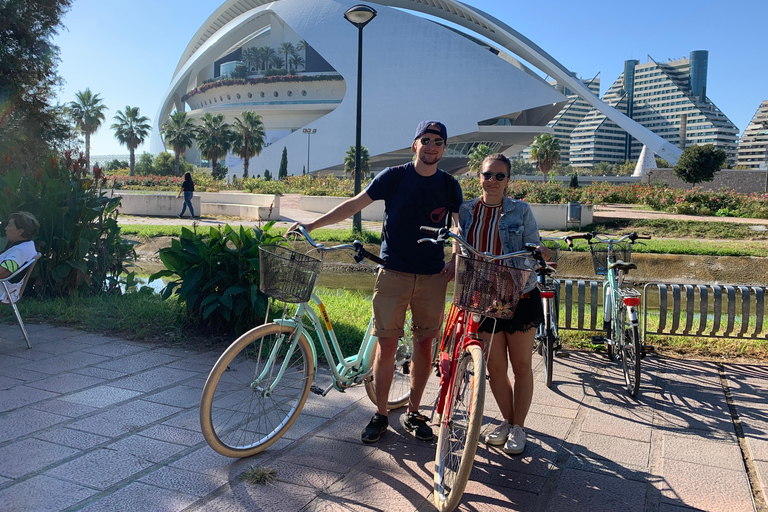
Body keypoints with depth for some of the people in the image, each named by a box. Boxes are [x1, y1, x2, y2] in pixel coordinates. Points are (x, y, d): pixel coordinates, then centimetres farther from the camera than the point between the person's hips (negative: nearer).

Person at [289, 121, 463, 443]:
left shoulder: (449, 185, 6)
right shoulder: (395, 177, -1)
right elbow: (355, 204, 1)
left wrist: (456, 261, 1)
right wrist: (311, 225, -3)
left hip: (432, 277, 2)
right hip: (393, 274, -2)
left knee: (424, 344, 7)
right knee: (386, 346, 0)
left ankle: (413, 413, 24)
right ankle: (380, 415, 16)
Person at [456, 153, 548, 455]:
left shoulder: (521, 211, -2)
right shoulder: (466, 211, 5)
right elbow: (460, 251, 12)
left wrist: (538, 256, -24)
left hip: (519, 297, -2)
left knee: (521, 365, 7)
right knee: (494, 367, 7)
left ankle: (518, 427, 23)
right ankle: (507, 421, 28)